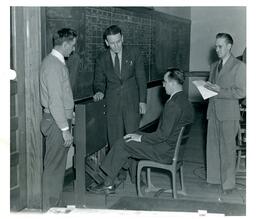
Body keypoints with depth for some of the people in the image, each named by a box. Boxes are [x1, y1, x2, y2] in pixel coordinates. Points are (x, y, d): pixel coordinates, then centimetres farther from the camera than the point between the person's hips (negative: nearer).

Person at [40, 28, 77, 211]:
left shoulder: (57, 62, 13)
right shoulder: (53, 65, -18)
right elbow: (55, 101, -23)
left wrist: (69, 114, 17)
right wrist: (65, 129, -22)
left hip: (61, 119, 10)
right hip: (56, 121, -10)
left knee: (58, 165, 16)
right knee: (54, 166, -3)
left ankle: (55, 203, 26)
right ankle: (49, 208, 7)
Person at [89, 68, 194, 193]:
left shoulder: (173, 104, -23)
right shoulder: (184, 101, 10)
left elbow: (163, 134, -26)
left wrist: (141, 138, -13)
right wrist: (142, 136, 11)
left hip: (165, 151, -10)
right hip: (173, 146, 10)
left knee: (122, 144, -6)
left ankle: (108, 184, 5)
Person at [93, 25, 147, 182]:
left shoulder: (134, 54, 3)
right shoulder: (102, 60, 6)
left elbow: (141, 78, 5)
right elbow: (99, 81, 15)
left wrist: (143, 100, -1)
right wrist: (100, 92, -8)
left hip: (132, 103, -1)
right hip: (113, 104, 2)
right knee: (115, 139, 2)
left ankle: (135, 174, 5)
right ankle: (119, 173, 12)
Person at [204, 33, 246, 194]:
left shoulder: (239, 66, -5)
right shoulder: (215, 66, 17)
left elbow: (241, 92, -10)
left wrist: (220, 90, -17)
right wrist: (208, 88, 1)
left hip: (229, 114, -6)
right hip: (214, 111, 7)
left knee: (227, 149, -2)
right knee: (212, 146, 10)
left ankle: (228, 183, 7)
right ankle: (214, 177, 22)